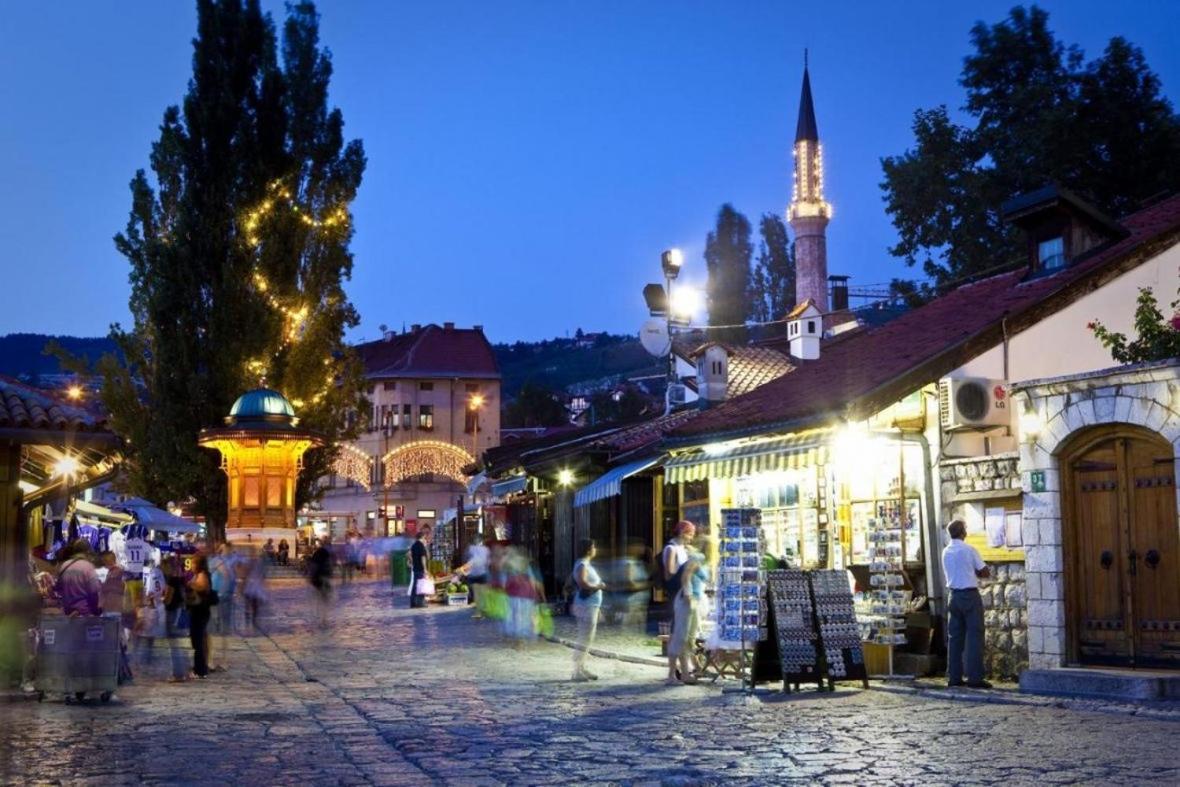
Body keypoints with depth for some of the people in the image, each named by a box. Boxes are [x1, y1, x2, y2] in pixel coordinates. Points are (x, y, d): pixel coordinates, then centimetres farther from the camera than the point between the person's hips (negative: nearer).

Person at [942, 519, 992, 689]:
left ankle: (954, 677, 9)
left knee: (954, 637, 8)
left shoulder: (946, 552, 8)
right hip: (970, 595, -6)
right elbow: (985, 573, -5)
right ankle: (975, 678, -7)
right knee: (974, 636, -4)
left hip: (954, 595, 6)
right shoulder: (969, 550, -10)